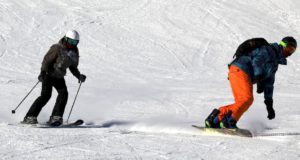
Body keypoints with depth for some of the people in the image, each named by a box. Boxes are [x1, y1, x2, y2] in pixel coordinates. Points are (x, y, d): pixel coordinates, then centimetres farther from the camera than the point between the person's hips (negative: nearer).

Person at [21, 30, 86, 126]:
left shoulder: (74, 52, 6)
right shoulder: (57, 48, -16)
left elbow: (73, 67, 17)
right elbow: (47, 60, -17)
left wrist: (79, 75, 3)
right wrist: (43, 72, -26)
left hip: (59, 76, 7)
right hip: (49, 74, -7)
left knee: (63, 93, -14)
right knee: (46, 95, -17)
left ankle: (55, 117, -10)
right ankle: (30, 117, -16)